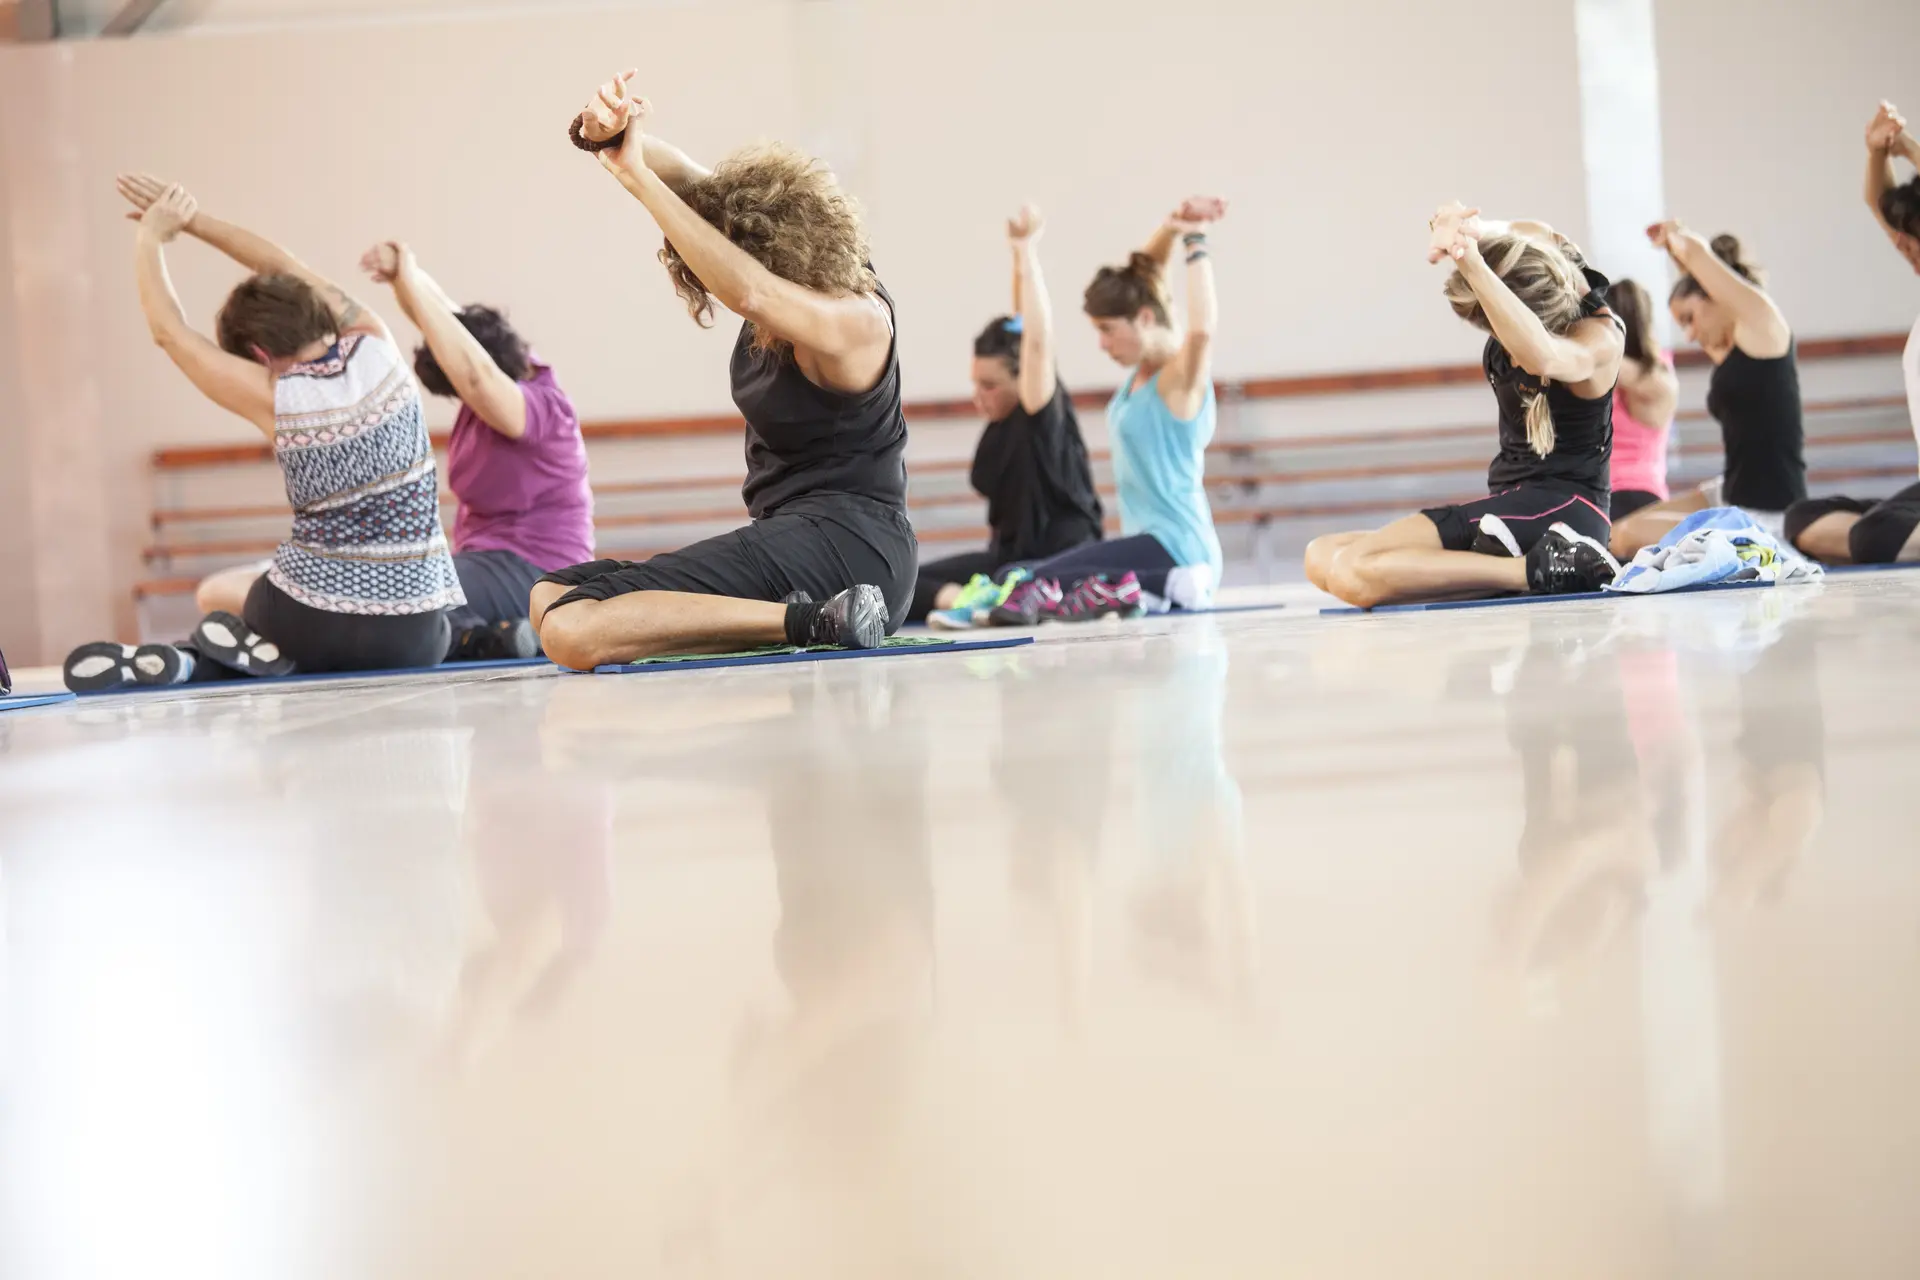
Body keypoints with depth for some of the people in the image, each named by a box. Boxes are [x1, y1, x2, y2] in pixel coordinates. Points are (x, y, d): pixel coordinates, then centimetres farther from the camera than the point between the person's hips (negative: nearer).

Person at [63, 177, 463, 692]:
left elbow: (169, 329, 4)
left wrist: (151, 237, 18)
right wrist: (193, 220, 19)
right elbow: (288, 272, 13)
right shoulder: (377, 346, -2)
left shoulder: (273, 397, -9)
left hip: (313, 619, 0)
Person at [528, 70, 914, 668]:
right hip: (792, 537, 11)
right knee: (549, 595, 14)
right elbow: (687, 181, 2)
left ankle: (811, 622, -21)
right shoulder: (780, 286, 7)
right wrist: (607, 137, -20)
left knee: (573, 629, -25)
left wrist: (635, 174, -34)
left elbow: (747, 290, -38)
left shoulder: (854, 320, -18)